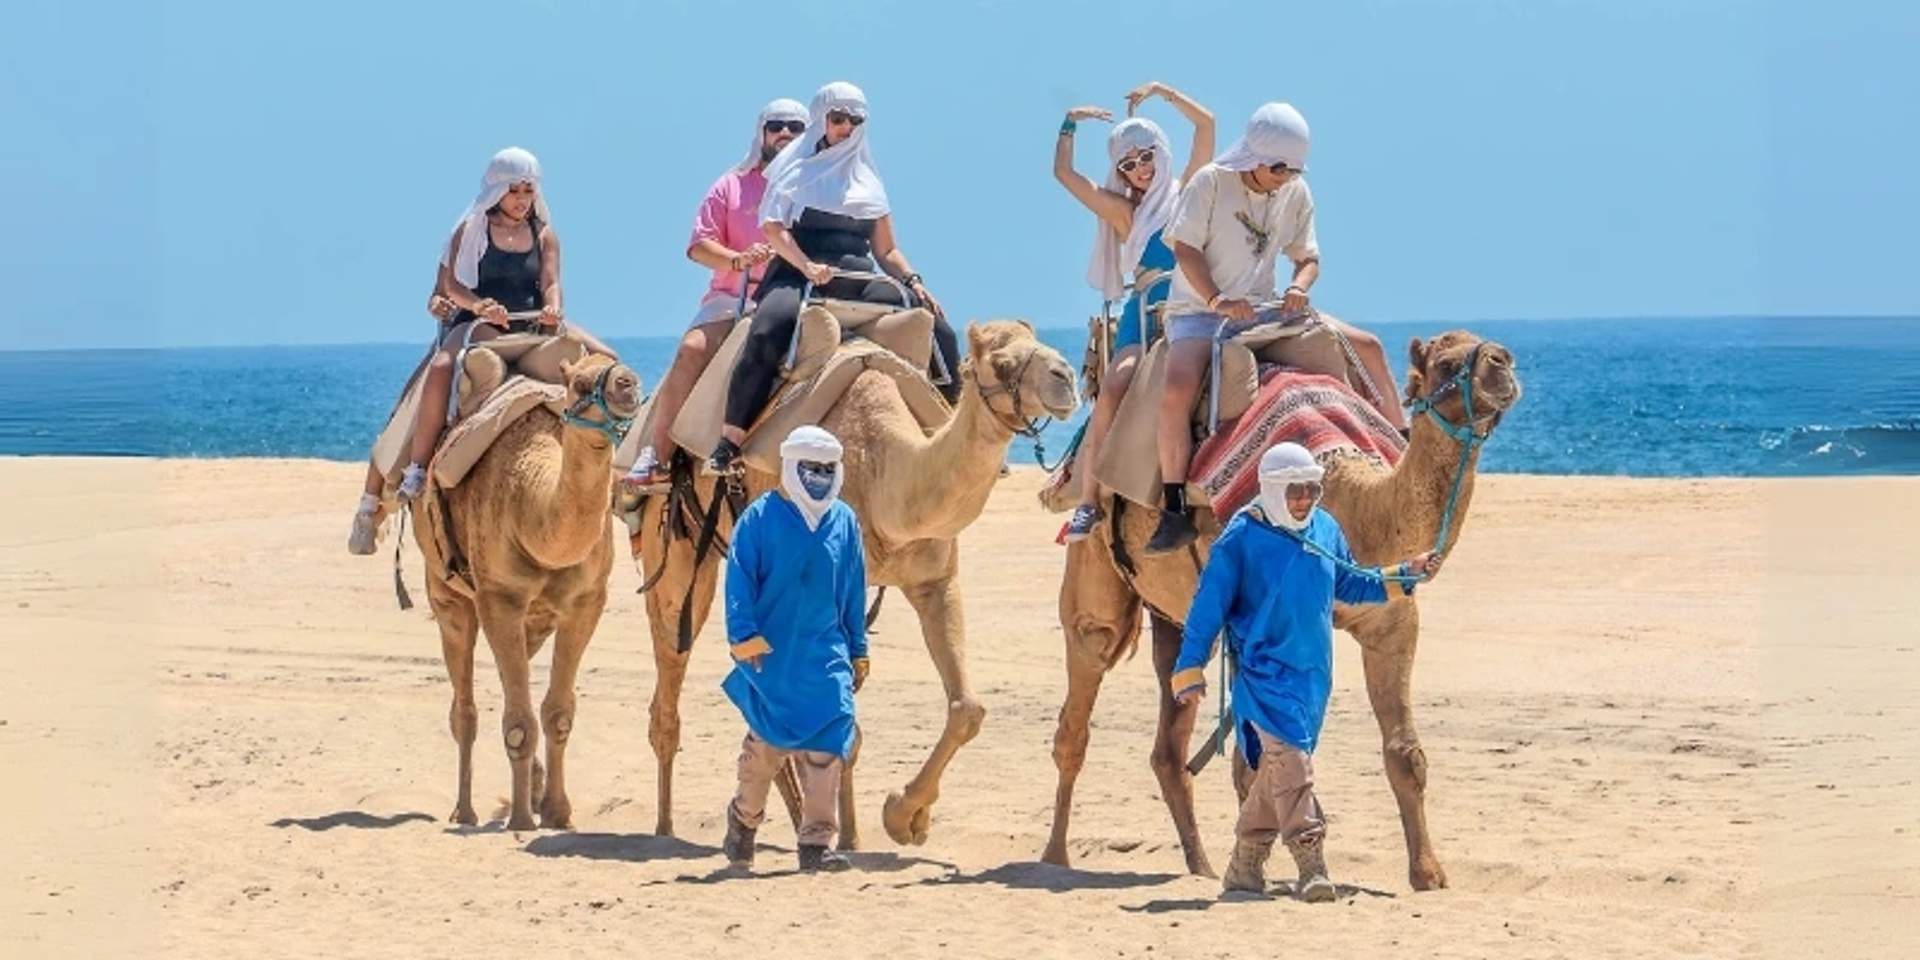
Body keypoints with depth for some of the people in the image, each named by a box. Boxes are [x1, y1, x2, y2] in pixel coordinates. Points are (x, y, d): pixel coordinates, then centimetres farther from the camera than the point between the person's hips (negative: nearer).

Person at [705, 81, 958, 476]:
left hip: (857, 278, 5)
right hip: (798, 275, -5)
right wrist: (806, 266, -19)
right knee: (768, 331, -36)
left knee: (937, 329, -13)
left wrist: (913, 282, 3)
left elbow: (886, 250, 23)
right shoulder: (796, 167, 11)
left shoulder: (867, 180, 24)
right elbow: (773, 226, -2)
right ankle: (728, 444, -37)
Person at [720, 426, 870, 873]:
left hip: (825, 658, 3)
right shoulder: (760, 517, -3)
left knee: (827, 745, -7)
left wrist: (858, 650, 16)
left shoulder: (844, 521, 9)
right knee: (766, 743, 5)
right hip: (772, 656, -3)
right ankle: (743, 820, 30)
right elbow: (740, 580, -6)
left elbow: (854, 592, 15)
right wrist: (743, 635, -17)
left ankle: (816, 842, -4)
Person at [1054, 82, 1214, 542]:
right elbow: (1064, 173, 12)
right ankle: (1089, 500, -23)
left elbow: (1206, 124, 13)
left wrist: (1162, 91, 12)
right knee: (1112, 389, -23)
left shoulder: (1183, 194, 16)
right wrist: (1070, 124, 15)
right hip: (1145, 316, 0)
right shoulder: (1122, 212, 16)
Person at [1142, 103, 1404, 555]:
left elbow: (1308, 257, 10)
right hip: (1198, 311, -5)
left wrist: (1299, 286, -14)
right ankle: (1175, 512, -30)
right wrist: (1217, 300, -24)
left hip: (1262, 310, 5)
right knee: (1178, 388, -35)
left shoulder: (1296, 194, 5)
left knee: (1366, 346, -2)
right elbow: (1185, 248, -12)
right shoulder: (1211, 182, -10)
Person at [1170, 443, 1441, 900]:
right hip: (1264, 669, -6)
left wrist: (1405, 575, 12)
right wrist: (1189, 670, -6)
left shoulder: (1326, 529, 8)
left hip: (1312, 673, 6)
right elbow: (1209, 606, -5)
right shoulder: (1241, 538, -9)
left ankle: (1246, 866, 22)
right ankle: (1311, 866, -21)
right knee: (1290, 758, -18)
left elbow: (1348, 584, 23)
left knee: (1276, 769, 11)